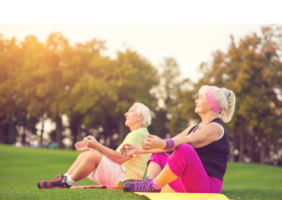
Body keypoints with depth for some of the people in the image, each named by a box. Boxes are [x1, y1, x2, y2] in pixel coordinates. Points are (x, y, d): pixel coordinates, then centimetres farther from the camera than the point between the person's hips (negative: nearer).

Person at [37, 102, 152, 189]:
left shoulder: (139, 134, -12)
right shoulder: (132, 134, 23)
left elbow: (121, 158, -22)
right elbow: (115, 155, 20)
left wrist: (97, 146, -19)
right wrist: (90, 148, 14)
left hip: (126, 177, -10)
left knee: (93, 154, -25)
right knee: (86, 153, 6)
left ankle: (67, 182, -15)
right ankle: (64, 178, -7)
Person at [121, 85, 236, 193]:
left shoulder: (215, 128, -8)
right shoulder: (195, 127, 21)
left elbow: (187, 141, -28)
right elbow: (170, 144, 16)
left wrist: (162, 144, -46)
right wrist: (138, 150, 10)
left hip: (208, 186, -10)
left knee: (184, 149, -34)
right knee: (158, 155, 13)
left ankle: (154, 186, -24)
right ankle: (149, 182, -18)